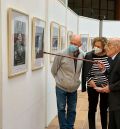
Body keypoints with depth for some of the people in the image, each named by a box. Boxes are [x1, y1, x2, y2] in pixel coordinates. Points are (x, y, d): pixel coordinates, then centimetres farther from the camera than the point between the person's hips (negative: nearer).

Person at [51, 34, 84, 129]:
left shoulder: (82, 56, -6)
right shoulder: (61, 55, -16)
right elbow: (54, 70, -4)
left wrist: (76, 81, 5)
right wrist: (60, 80, 4)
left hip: (73, 89, 3)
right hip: (61, 88, -3)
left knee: (72, 110, 13)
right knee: (61, 109, 6)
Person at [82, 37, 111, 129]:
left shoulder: (108, 57, -4)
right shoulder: (88, 56, -8)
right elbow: (85, 72, -5)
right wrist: (90, 80, -18)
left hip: (105, 86, 2)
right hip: (92, 87, -1)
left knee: (104, 109, 13)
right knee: (92, 109, 8)